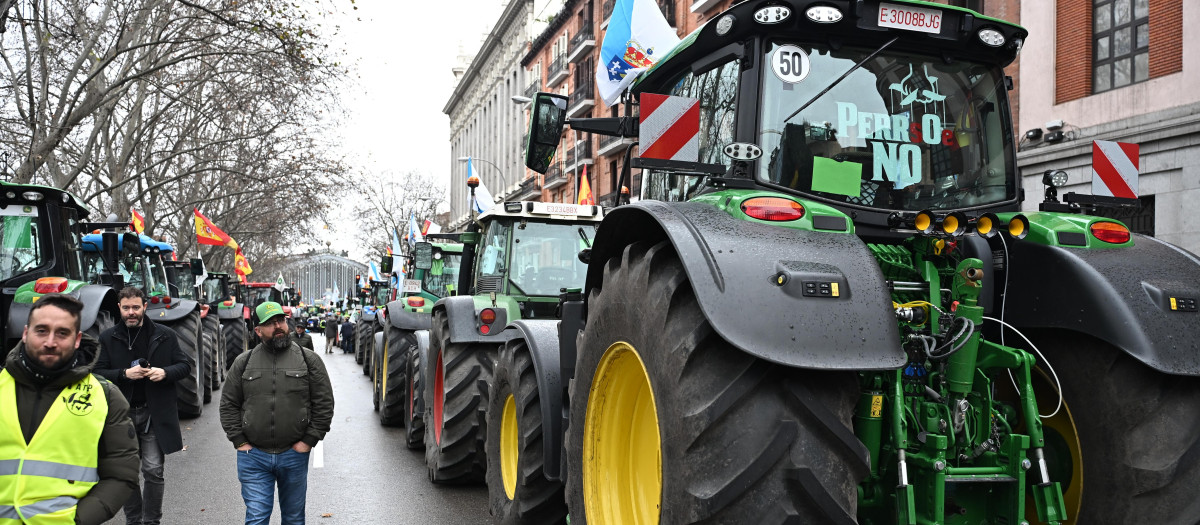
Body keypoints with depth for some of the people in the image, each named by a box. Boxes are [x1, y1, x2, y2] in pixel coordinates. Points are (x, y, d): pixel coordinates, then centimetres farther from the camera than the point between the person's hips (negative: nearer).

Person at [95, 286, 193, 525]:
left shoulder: (165, 335, 2)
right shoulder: (108, 338, 3)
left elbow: (185, 365, 5)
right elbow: (98, 374, 0)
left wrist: (165, 372, -14)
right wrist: (125, 373, -17)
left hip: (155, 413, -1)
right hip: (123, 413, 1)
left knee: (154, 470, -1)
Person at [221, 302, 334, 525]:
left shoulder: (309, 360, 0)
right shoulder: (243, 362, 4)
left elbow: (324, 404, 0)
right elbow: (228, 404, 7)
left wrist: (309, 440, -6)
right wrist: (239, 441, -1)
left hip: (294, 455, 0)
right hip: (253, 456, 0)